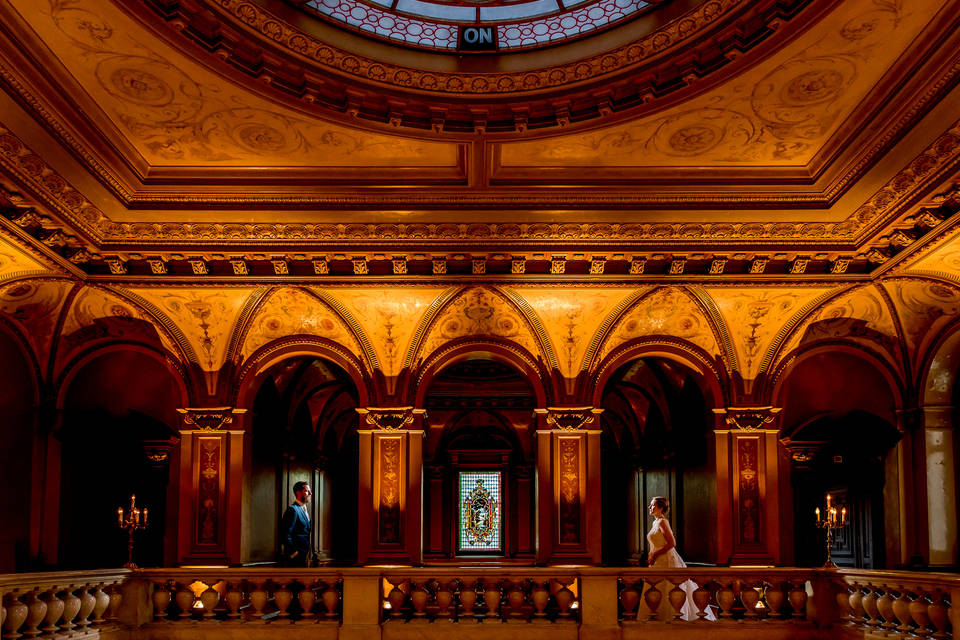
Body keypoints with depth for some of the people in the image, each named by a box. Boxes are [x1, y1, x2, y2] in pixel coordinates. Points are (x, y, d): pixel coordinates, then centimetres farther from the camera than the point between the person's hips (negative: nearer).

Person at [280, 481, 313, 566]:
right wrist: (293, 552, -16)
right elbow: (285, 534, -21)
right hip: (295, 556, -9)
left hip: (304, 555, 9)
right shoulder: (292, 510, -16)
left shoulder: (304, 509, 15)